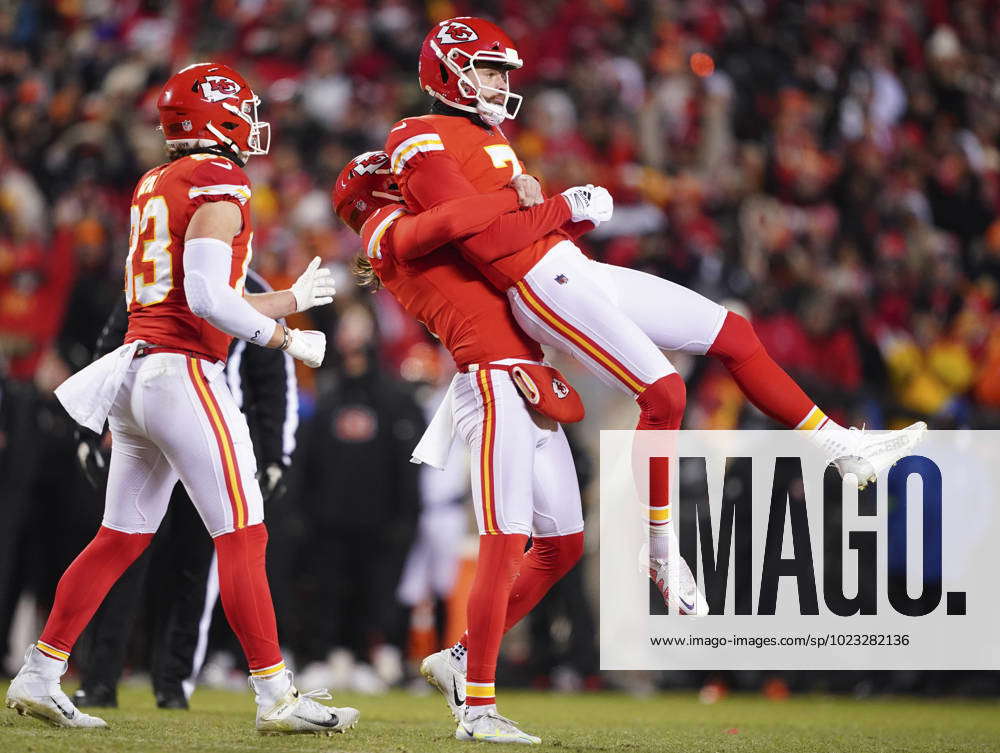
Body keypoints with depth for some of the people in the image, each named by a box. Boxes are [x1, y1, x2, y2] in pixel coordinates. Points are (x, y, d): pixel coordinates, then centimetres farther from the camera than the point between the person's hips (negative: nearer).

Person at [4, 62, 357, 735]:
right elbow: (208, 297, -19)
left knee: (121, 540, 14)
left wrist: (295, 296, 28)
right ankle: (277, 698, -7)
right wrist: (286, 337, -8)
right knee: (242, 537, -6)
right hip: (183, 372, -9)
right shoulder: (219, 187, -9)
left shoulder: (157, 187, 18)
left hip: (138, 369, 9)